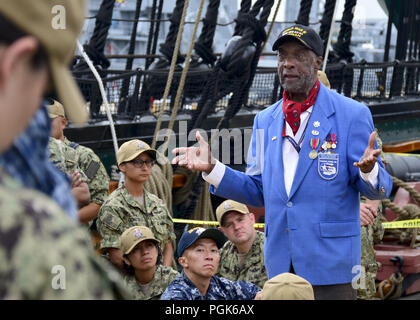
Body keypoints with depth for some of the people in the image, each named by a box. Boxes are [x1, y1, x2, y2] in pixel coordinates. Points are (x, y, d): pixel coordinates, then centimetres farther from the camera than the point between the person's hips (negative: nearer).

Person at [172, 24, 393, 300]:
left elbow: (379, 188, -4)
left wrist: (368, 170, -28)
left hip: (331, 264, -5)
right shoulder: (265, 121, 12)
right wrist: (212, 167, 1)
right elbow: (259, 192, 14)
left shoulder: (351, 114, -4)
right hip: (281, 265, 5)